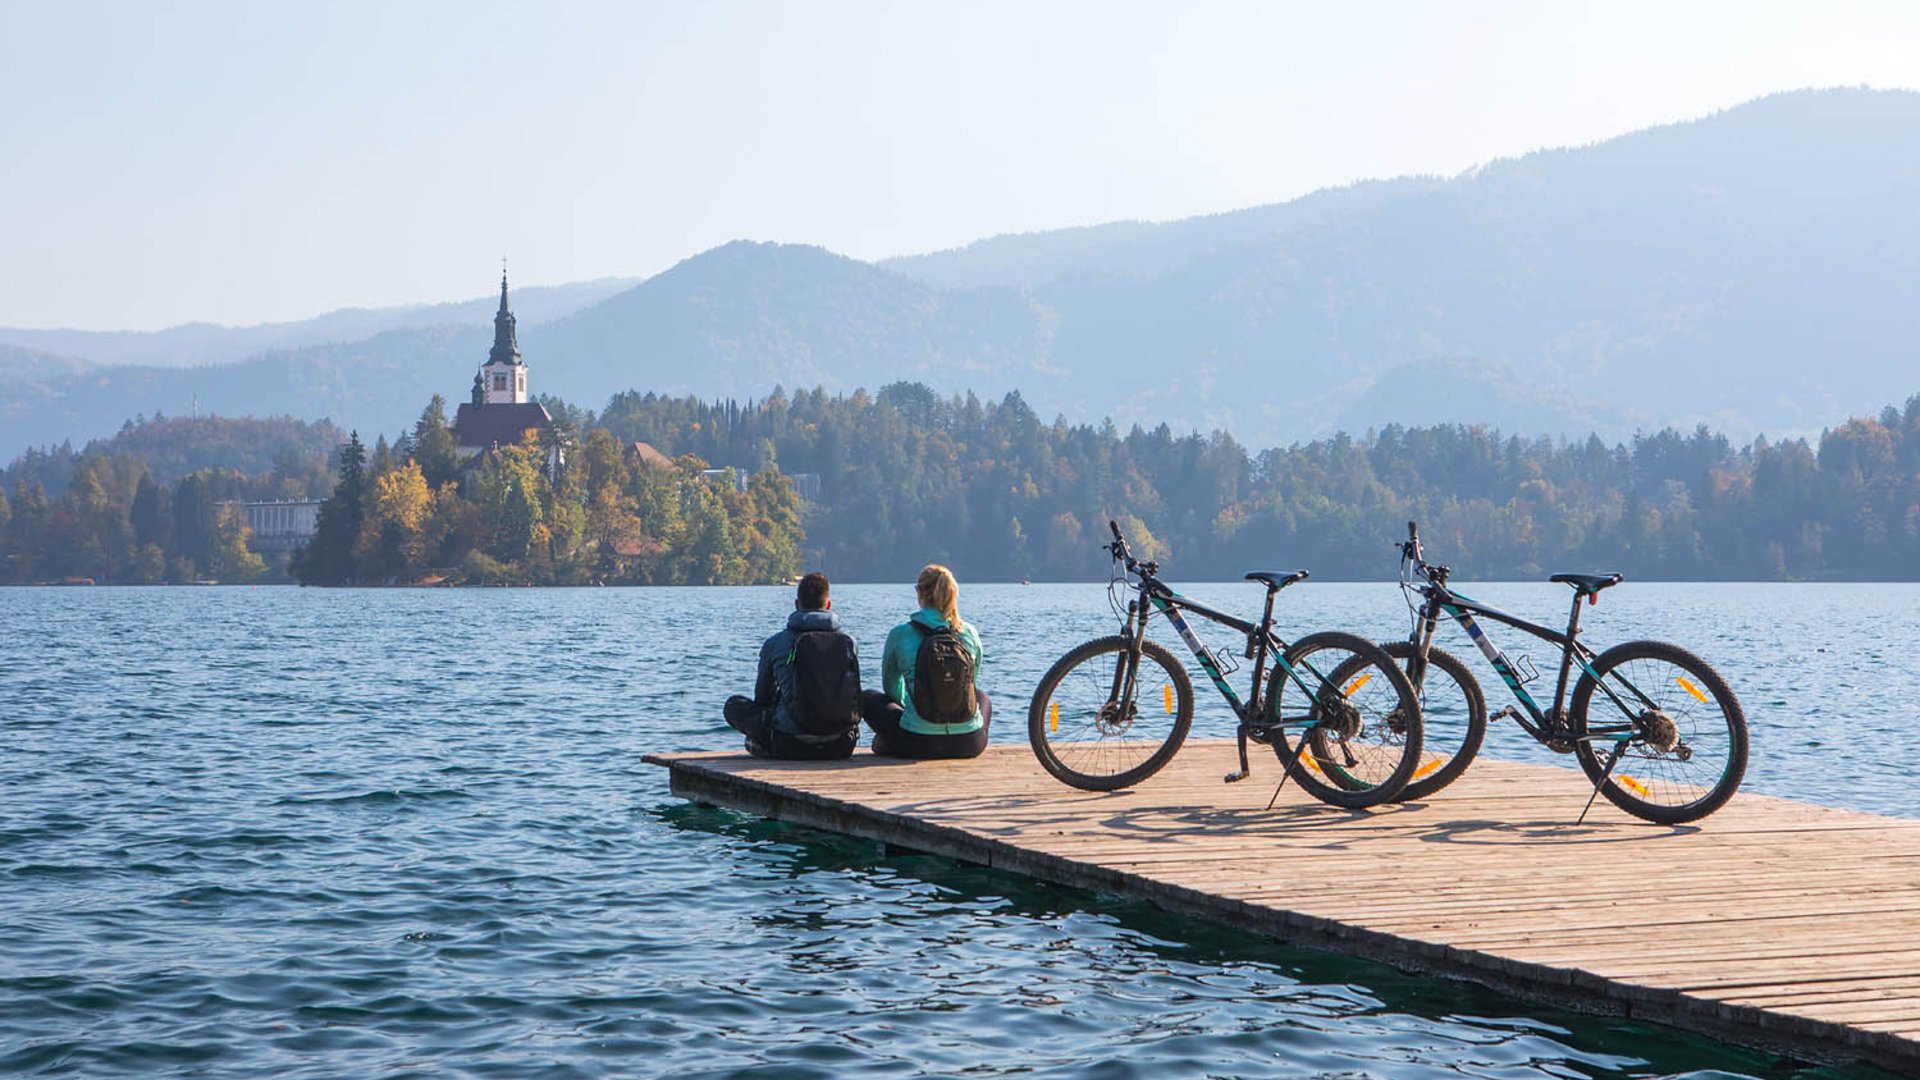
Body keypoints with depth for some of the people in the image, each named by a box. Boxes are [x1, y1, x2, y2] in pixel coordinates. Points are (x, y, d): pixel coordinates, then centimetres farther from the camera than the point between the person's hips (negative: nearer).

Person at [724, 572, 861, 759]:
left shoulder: (775, 644, -2)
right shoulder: (848, 642, 4)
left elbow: (762, 697, 13)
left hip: (791, 747, -1)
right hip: (842, 747, 1)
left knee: (734, 704, 21)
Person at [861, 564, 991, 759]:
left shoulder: (901, 634, -3)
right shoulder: (969, 633, 3)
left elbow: (891, 687, 17)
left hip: (919, 745, -2)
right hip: (969, 746, 2)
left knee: (868, 699, 24)